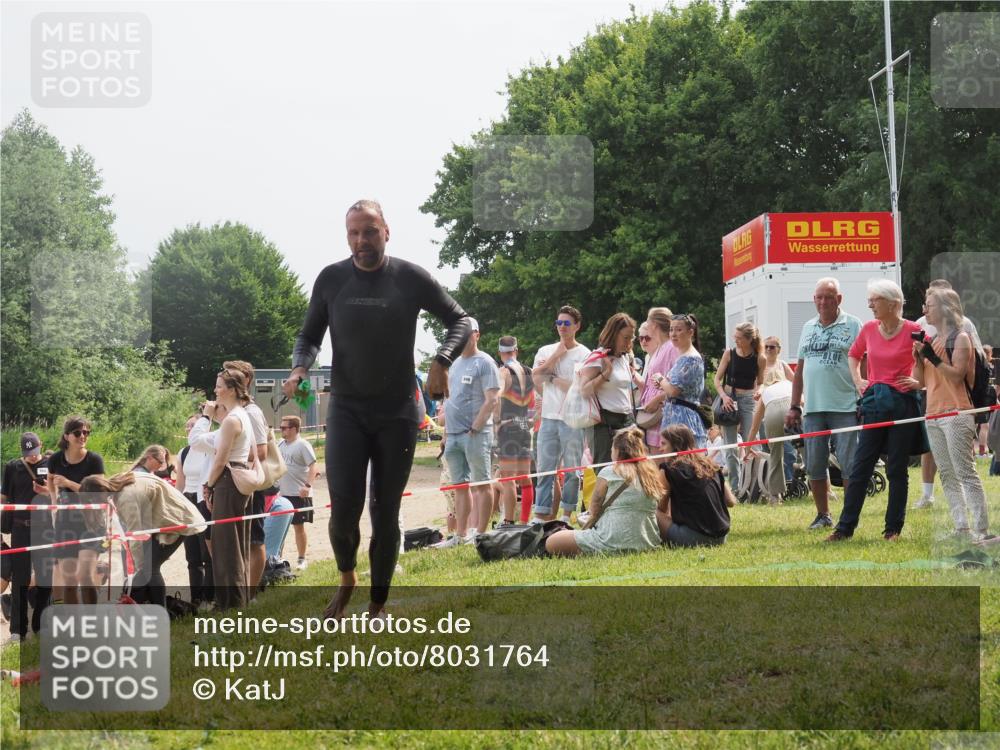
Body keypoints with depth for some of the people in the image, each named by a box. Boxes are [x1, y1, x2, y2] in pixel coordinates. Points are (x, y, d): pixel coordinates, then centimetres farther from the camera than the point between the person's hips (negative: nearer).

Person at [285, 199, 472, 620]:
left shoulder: (411, 279, -4)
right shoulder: (331, 280, 0)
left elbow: (459, 321, 4)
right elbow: (310, 335, 11)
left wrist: (441, 362, -15)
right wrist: (300, 368, -11)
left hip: (397, 412, 0)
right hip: (347, 410, 0)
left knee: (385, 513, 5)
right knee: (344, 505, -13)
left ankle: (378, 605, 19)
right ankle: (346, 578, 17)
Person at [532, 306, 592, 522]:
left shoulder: (584, 354, 0)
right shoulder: (546, 351, 13)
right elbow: (536, 376, -4)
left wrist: (552, 378, -3)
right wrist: (556, 355, -5)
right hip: (549, 418, 3)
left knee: (572, 470, 1)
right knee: (545, 469, 3)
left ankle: (566, 516, 8)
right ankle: (541, 517, 5)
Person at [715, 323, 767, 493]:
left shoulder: (760, 358, -2)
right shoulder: (729, 354, -1)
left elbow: (760, 383, 9)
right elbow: (717, 379, 2)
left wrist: (758, 393, -12)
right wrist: (723, 396, -13)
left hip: (748, 399, -1)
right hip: (729, 398, 1)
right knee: (731, 446, 3)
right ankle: (734, 486, 10)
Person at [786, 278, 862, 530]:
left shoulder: (852, 325, -1)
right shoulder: (808, 328, 15)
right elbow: (800, 370, 17)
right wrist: (794, 407, 14)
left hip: (845, 407, -5)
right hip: (813, 408, 5)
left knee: (849, 464, -3)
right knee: (815, 466, 7)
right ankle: (823, 515, 18)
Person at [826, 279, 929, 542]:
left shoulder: (912, 330, -8)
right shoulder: (869, 329, 6)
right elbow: (853, 354, 25)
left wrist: (919, 381, -8)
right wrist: (857, 380, 13)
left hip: (902, 403, -4)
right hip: (874, 403, 4)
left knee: (897, 469, 3)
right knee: (860, 466, 3)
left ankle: (893, 528, 13)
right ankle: (845, 527, 5)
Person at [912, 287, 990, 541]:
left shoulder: (960, 338, -4)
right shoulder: (931, 341, 17)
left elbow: (957, 375, -14)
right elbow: (920, 381, 15)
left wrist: (933, 357, -19)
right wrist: (918, 356, 1)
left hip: (956, 413, -8)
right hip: (933, 415, 8)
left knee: (966, 473, -11)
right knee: (947, 475, 7)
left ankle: (981, 529, -12)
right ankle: (962, 529, 10)